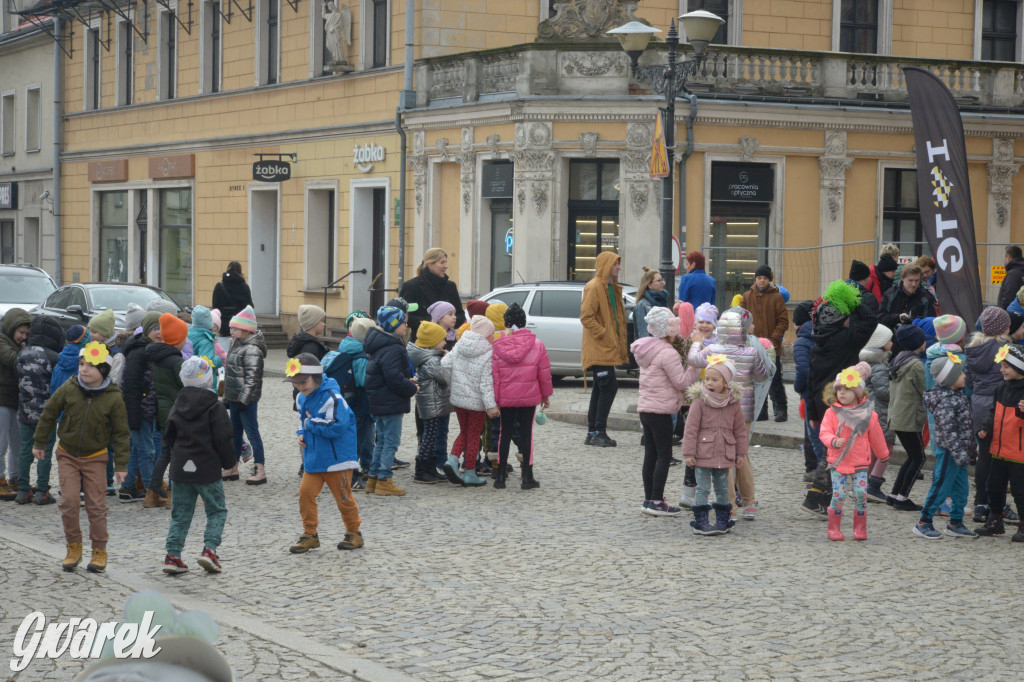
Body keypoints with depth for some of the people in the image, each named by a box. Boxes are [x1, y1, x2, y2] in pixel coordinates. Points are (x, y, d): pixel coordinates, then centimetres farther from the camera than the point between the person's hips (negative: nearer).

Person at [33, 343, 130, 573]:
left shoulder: (113, 398, -12)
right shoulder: (69, 388, -9)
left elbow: (121, 432, -4)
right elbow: (49, 414, 5)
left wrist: (120, 464, -5)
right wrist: (40, 443, 10)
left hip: (95, 457, -1)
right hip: (67, 455, 1)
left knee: (96, 504, -1)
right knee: (68, 502, -6)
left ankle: (99, 551, 13)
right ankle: (73, 547, 11)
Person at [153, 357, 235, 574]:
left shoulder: (177, 408, 6)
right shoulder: (215, 408, -10)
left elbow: (167, 444, 9)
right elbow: (223, 440, -12)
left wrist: (156, 479, 12)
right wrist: (229, 462, 7)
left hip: (180, 469, 4)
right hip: (207, 470, -4)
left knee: (180, 513, 13)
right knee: (217, 511, 10)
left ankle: (172, 556, 6)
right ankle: (209, 548, -8)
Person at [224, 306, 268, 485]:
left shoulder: (252, 349, -18)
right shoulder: (237, 344, 13)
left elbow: (252, 378, -21)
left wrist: (243, 400, -23)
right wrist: (228, 397, 21)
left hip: (247, 398, -10)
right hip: (235, 396, 10)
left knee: (252, 432, -7)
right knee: (235, 432, 16)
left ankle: (260, 471, -3)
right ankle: (233, 468, 25)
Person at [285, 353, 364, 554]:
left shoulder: (332, 398, -18)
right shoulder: (302, 398, 9)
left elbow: (337, 426, -26)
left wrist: (311, 424, -17)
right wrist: (301, 433, 4)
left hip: (337, 458, -7)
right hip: (312, 458, 7)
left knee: (343, 497, 3)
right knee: (305, 492, -4)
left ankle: (354, 534, 21)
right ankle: (310, 534, 7)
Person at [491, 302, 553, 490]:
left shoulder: (498, 347, -5)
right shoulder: (537, 345, -4)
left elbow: (493, 375, -5)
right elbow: (544, 373, 1)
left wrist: (494, 399, 1)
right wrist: (546, 394, 13)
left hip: (505, 397, 1)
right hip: (529, 397, -1)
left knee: (505, 433, 11)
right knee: (526, 433, 4)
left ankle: (500, 476, 12)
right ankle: (526, 476, 4)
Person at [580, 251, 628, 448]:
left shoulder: (611, 288, 19)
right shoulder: (594, 287, -12)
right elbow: (586, 316, -19)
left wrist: (621, 345, 17)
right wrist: (603, 333, -19)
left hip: (607, 349, 10)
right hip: (599, 349, -10)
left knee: (600, 389, 10)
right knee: (609, 386, -13)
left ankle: (593, 433, 13)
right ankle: (599, 432, -11)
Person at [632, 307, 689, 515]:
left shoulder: (648, 349, 13)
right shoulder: (667, 353, -16)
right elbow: (681, 382, -15)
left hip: (645, 408, 9)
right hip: (660, 410, -9)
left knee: (651, 455, 12)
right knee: (664, 455, -3)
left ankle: (649, 500, 15)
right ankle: (656, 502, -4)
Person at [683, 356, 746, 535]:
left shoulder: (734, 404, 2)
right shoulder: (699, 402, -7)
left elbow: (740, 430, 10)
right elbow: (691, 429, -7)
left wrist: (740, 453, 9)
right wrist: (689, 453, -10)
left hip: (724, 455, 3)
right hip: (703, 453, -3)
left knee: (722, 488, 12)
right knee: (703, 488, -3)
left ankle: (723, 520, 23)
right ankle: (700, 522, 0)